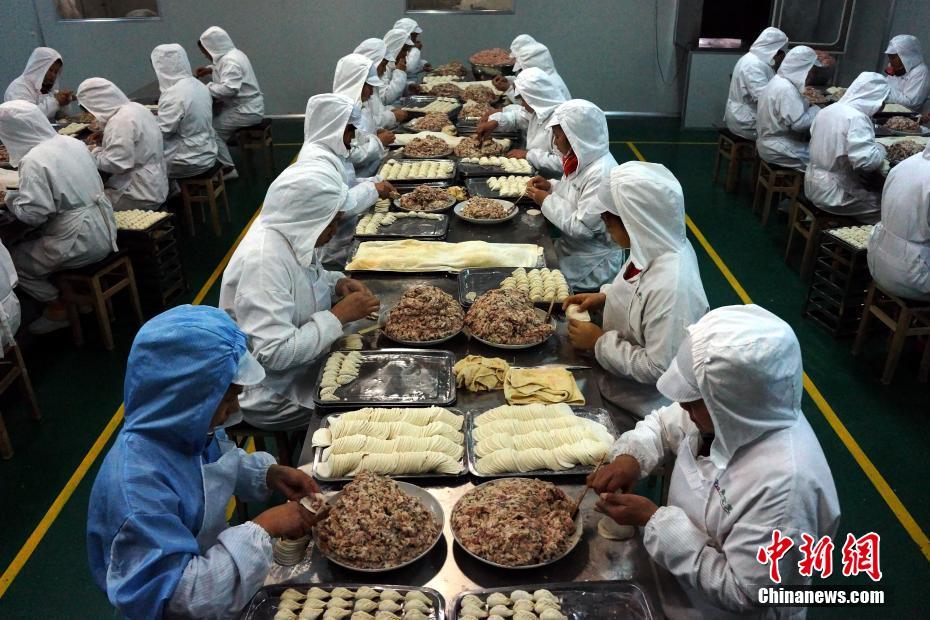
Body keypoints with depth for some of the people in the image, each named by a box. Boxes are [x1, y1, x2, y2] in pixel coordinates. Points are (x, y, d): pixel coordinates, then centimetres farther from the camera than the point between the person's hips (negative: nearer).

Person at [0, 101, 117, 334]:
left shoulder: (33, 161, -18)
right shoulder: (73, 142, 4)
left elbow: (32, 214, -21)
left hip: (81, 243, -8)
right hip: (103, 231, 8)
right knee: (32, 246, 29)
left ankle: (58, 308, 19)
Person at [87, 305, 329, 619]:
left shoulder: (185, 427, -13)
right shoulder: (136, 487, -36)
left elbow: (224, 462, 9)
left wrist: (270, 474, -9)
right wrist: (262, 529, -33)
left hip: (212, 559, 7)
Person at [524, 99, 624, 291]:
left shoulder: (601, 174, -26)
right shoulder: (585, 158, 1)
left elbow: (582, 228, -26)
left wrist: (547, 201, -17)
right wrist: (551, 186, 0)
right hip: (572, 251, 8)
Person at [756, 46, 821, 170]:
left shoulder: (779, 81, 8)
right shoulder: (786, 89, -23)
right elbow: (799, 124, -24)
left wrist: (810, 107, 2)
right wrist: (816, 110, -9)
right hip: (777, 149, -10)